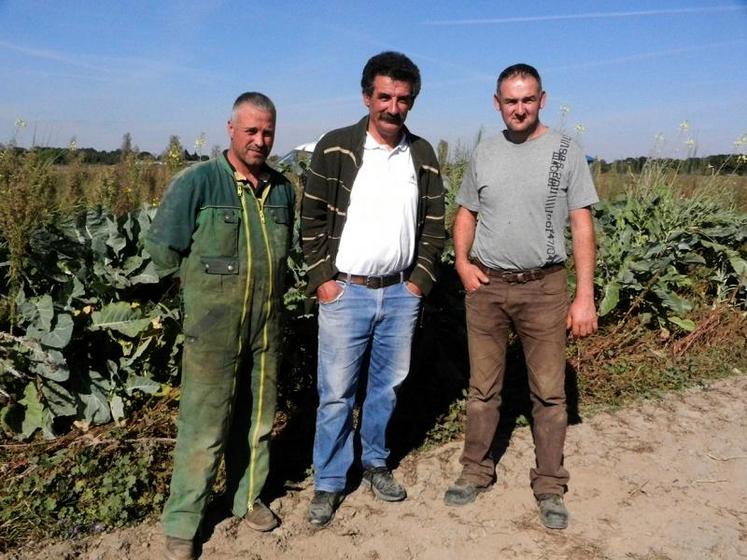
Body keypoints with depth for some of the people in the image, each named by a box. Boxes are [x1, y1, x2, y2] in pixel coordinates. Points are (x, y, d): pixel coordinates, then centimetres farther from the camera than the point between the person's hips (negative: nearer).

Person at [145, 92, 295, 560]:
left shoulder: (283, 189, 5)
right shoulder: (197, 183, -10)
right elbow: (163, 249, -5)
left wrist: (264, 287, 9)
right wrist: (209, 280, 2)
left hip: (267, 328, 5)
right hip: (213, 331, -4)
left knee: (257, 420, 16)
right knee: (204, 428, 3)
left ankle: (247, 497, 36)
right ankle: (182, 522, 20)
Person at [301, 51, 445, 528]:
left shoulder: (423, 156, 5)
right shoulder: (335, 148, -4)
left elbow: (434, 225, 9)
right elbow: (313, 220, -1)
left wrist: (421, 280, 2)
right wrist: (322, 278, -7)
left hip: (402, 293, 3)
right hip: (345, 291, -3)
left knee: (387, 386, 14)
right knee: (337, 393, 3)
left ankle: (376, 464, 35)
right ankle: (329, 482, 21)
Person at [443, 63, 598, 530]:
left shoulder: (565, 151, -2)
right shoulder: (484, 153, 7)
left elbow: (582, 226, -4)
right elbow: (466, 213, 15)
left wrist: (585, 295, -10)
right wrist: (462, 262, -2)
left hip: (544, 287, -2)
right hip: (486, 285, 3)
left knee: (549, 392, 5)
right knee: (483, 387, 12)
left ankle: (550, 487, 21)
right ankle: (476, 472, 28)